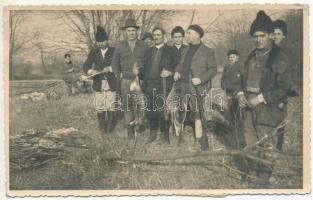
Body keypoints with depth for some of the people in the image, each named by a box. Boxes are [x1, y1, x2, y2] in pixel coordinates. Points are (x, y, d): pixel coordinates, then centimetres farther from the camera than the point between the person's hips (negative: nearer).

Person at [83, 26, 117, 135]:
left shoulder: (114, 51, 2)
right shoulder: (94, 52, 10)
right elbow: (86, 65, 4)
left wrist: (109, 69, -20)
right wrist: (90, 71, -17)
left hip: (111, 84, -2)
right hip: (98, 84, 2)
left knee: (110, 106, 0)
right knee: (99, 107, 4)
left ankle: (110, 126, 15)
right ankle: (102, 127, 18)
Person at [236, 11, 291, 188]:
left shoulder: (279, 57, -8)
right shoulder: (252, 56, 12)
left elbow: (283, 87, -12)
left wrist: (261, 98, -16)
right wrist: (241, 94, 4)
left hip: (268, 110, -6)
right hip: (249, 109, 6)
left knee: (267, 147, 3)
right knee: (251, 145, 13)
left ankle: (264, 180, 18)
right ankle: (252, 175, 28)